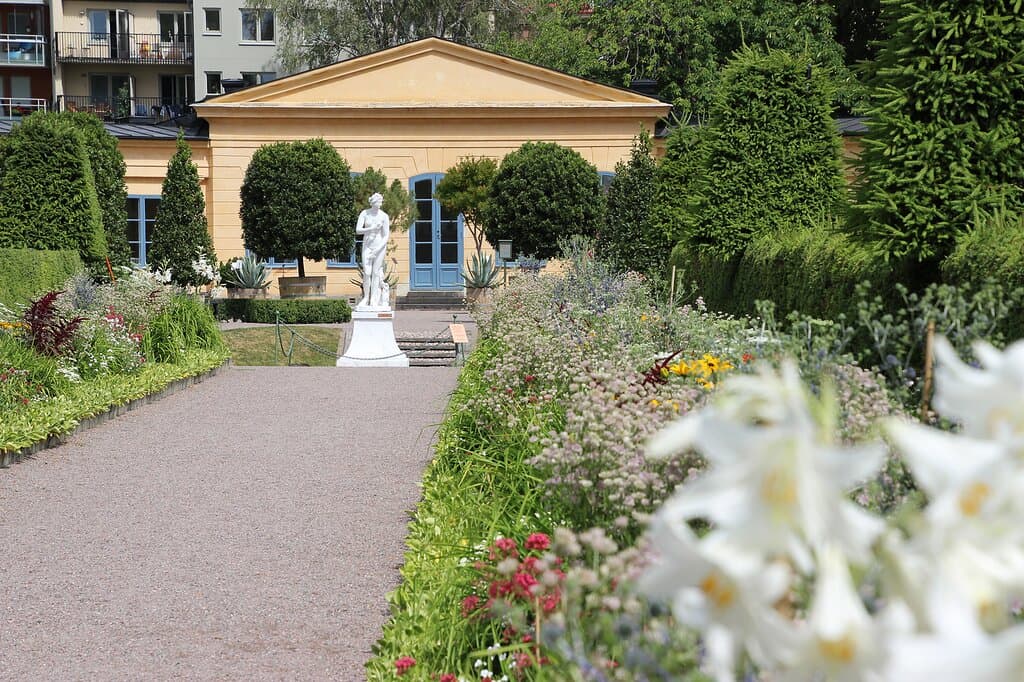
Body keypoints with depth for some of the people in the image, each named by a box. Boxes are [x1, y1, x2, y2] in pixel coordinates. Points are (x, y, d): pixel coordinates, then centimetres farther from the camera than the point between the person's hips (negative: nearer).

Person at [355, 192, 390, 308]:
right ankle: (365, 298, 6)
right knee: (367, 273, -7)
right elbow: (358, 230, -9)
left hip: (380, 246, -1)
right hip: (367, 245, 1)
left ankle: (374, 300, 0)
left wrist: (377, 250, -14)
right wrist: (372, 228, -22)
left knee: (376, 272, -3)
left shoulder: (384, 216, -5)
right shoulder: (365, 213, -2)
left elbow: (386, 236, -5)